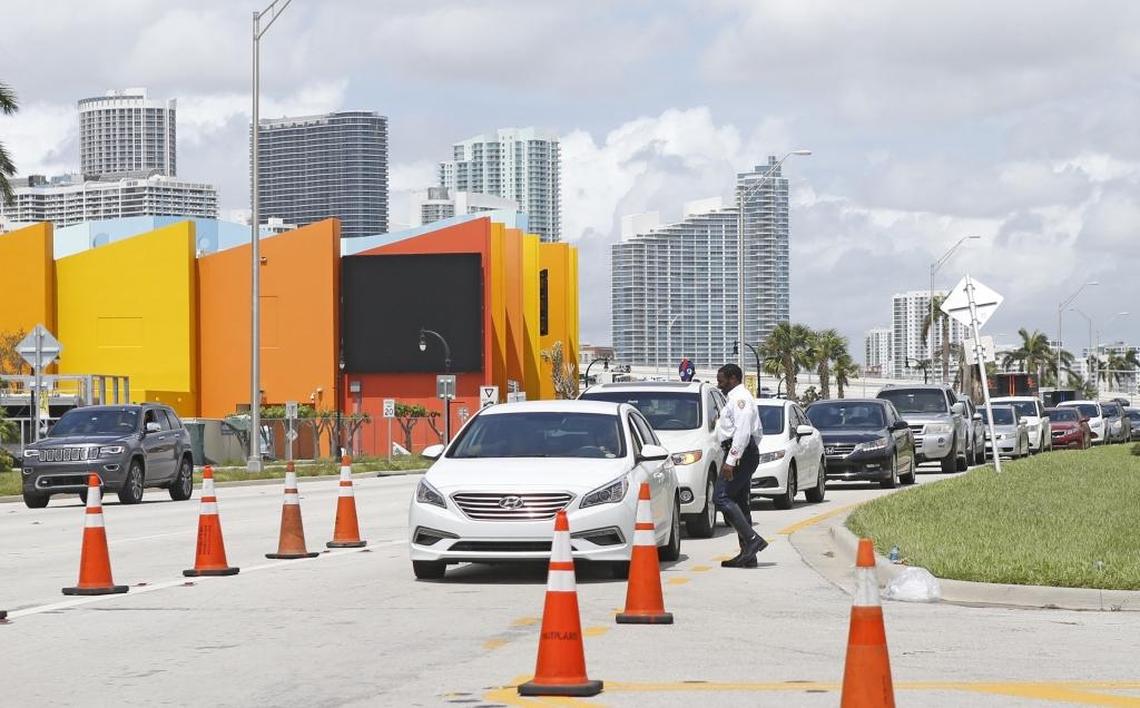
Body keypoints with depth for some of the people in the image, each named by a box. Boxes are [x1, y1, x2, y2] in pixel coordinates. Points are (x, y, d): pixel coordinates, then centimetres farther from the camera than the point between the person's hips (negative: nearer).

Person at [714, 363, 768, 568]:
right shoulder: (741, 398, 23)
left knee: (721, 498, -15)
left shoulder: (740, 398, -11)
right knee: (737, 501, 9)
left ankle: (752, 539, -23)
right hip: (747, 454, 11)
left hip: (739, 454, -11)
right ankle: (747, 554, 7)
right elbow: (758, 432, 28)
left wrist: (731, 460, -27)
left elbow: (742, 431, -23)